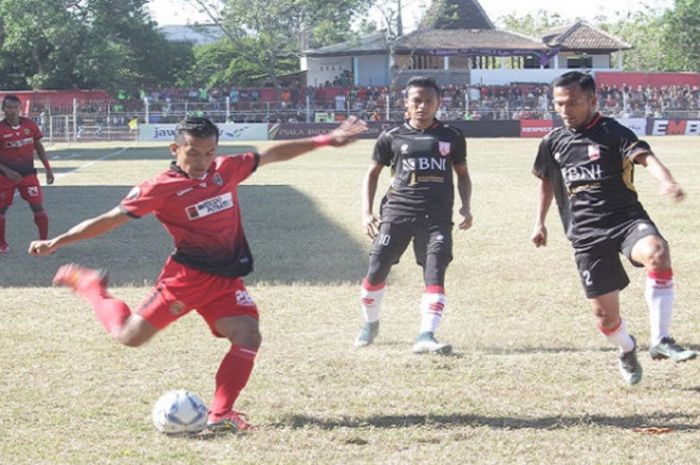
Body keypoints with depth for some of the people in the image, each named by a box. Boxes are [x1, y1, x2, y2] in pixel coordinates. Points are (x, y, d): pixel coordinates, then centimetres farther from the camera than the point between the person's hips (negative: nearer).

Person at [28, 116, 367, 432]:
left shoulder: (227, 171, 3)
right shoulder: (161, 188, -11)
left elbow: (274, 155, 15)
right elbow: (111, 219, -10)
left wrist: (325, 141, 16)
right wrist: (55, 242, -15)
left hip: (227, 279, 5)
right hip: (187, 275, -4)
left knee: (248, 337, -14)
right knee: (130, 336, -1)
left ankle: (220, 414, -9)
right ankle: (88, 285, 25)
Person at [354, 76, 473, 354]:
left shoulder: (451, 137, 10)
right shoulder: (392, 138, 8)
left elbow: (462, 174, 19)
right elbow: (373, 173, 15)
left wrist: (465, 206, 3)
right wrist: (367, 212, 6)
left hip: (437, 216, 0)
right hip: (398, 211, 0)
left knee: (435, 274, -14)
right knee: (377, 270, 0)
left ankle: (426, 336, -20)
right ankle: (370, 323, 26)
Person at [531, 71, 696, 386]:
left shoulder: (613, 132, -4)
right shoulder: (553, 141, 11)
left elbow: (645, 157, -21)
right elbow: (546, 180, 29)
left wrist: (667, 182, -40)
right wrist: (540, 222, 28)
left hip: (626, 218, -3)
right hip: (585, 234, 3)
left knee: (656, 251, -37)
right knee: (604, 313, -2)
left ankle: (661, 341, -28)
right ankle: (626, 351, 34)